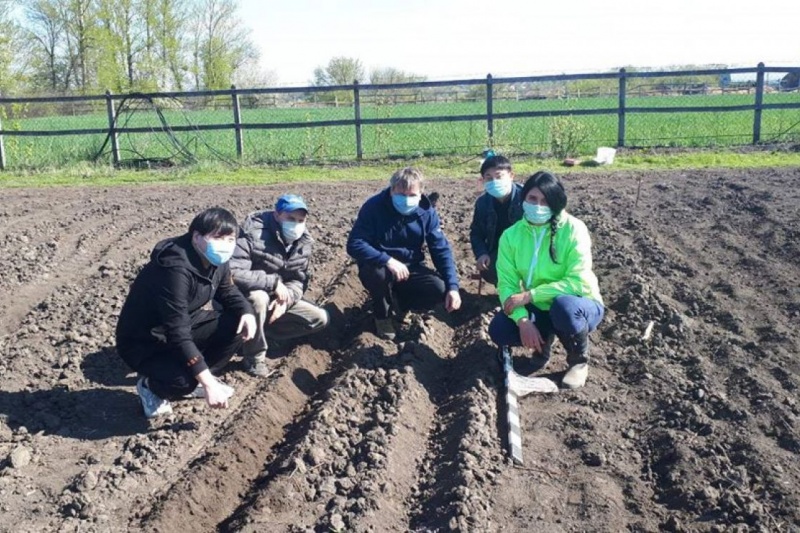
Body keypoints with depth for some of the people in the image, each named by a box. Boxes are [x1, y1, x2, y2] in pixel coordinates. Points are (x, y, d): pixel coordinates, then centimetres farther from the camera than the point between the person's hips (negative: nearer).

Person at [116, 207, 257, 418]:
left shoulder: (216, 261, -9)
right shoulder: (175, 269, -34)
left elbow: (227, 292, 11)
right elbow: (178, 335, -36)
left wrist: (247, 312, -14)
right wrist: (209, 383, -37)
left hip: (184, 326, 8)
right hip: (142, 342, -8)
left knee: (238, 325, -10)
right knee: (183, 380, -32)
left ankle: (198, 379, 9)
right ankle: (150, 387, 4)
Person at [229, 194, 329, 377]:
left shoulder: (304, 241, -4)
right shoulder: (253, 231, -26)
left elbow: (299, 281, -3)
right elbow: (232, 273, -36)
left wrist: (286, 299, -25)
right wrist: (274, 283, -33)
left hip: (277, 300, 6)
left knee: (320, 318, -2)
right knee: (259, 297, -40)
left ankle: (262, 332, 3)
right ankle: (255, 357, -17)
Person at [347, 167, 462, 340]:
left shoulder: (427, 212, -10)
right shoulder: (374, 206, -20)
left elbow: (441, 250, -8)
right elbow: (354, 245, -26)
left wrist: (452, 287, -22)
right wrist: (388, 261, -39)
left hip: (410, 267, 3)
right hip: (379, 266, -3)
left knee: (439, 289, -23)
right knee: (377, 273, -38)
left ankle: (400, 300, 11)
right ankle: (382, 314, -4)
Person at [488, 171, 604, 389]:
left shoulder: (573, 230, -20)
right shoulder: (511, 235, -8)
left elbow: (579, 283, -27)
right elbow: (507, 283, -12)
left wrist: (530, 295, -30)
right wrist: (523, 320, -28)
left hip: (579, 307, -3)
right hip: (539, 309, 4)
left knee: (563, 305, -38)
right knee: (499, 330, -22)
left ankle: (579, 361, -7)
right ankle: (543, 342, 12)